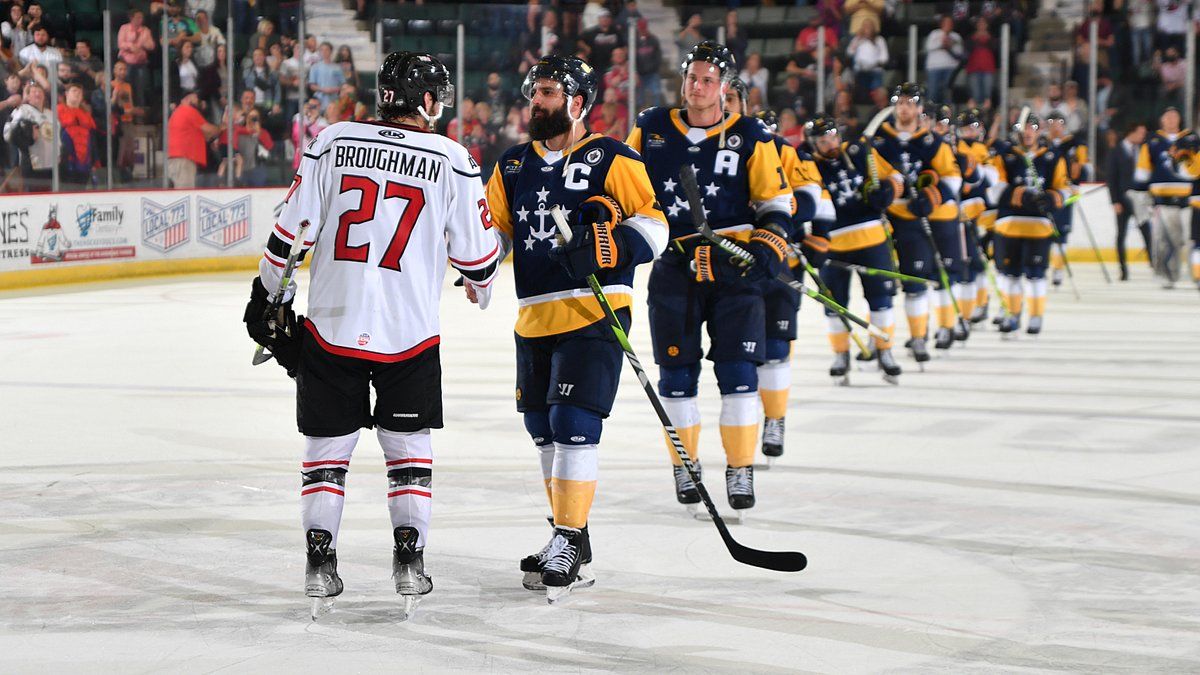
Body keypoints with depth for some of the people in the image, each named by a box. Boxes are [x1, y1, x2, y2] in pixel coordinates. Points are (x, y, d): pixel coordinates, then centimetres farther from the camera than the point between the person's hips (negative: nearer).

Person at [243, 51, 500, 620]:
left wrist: (268, 298, 11)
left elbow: (292, 230, -2)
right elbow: (475, 250, 2)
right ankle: (409, 562, 9)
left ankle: (319, 564, 8)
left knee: (327, 450, 12)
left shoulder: (333, 142, -1)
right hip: (410, 335, -1)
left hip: (331, 325, 1)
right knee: (408, 446, 15)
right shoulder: (450, 160, -3)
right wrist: (481, 282, 25)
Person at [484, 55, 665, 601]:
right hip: (535, 319, 7)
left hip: (593, 314, -7)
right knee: (544, 431, 11)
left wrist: (606, 248, -23)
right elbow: (492, 228, 15)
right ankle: (572, 542, 22)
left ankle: (567, 546, -12)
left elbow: (652, 226, -6)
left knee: (573, 424, -14)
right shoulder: (513, 166, 14)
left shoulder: (611, 160, -4)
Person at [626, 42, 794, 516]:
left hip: (733, 267, -1)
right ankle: (685, 468, 17)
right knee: (677, 373, 4)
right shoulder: (652, 130, 6)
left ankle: (740, 472, 4)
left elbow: (776, 201, 5)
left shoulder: (750, 137, 2)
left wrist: (767, 246, -9)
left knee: (738, 371, -5)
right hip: (673, 267, 1)